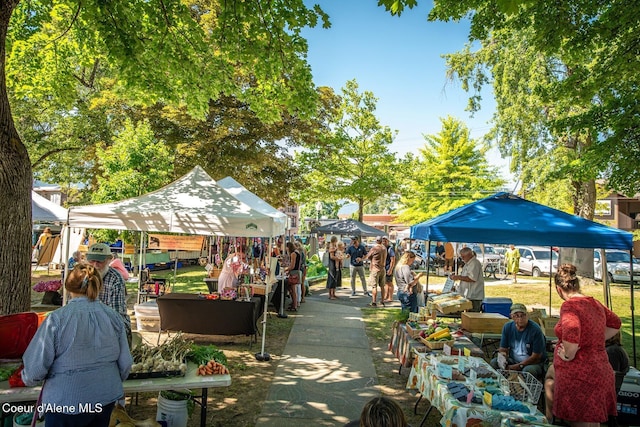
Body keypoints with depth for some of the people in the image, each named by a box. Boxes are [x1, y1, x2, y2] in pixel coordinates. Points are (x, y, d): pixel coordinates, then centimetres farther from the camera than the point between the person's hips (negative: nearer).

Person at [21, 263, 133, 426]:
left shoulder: (57, 319, -16)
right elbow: (125, 363, -1)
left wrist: (29, 378, 11)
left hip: (67, 403, -3)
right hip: (107, 399, 3)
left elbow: (36, 368, -13)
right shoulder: (113, 317, -6)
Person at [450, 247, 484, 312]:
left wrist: (458, 277, -20)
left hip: (474, 297, -10)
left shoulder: (475, 263, -13)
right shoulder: (468, 263, 18)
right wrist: (456, 276, 8)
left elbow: (472, 278, -23)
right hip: (469, 295, 10)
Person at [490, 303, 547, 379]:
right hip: (513, 360, 4)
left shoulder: (535, 330, -16)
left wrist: (518, 366, -22)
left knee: (528, 370, -37)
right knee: (494, 362, -21)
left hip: (533, 363, -4)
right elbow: (503, 349, 4)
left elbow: (536, 357, -15)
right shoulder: (507, 327, -1)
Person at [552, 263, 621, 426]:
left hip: (578, 376, -9)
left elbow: (571, 330, -35)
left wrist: (568, 355, -19)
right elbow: (615, 324, 27)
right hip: (601, 372, 9)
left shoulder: (569, 305, -17)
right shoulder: (595, 303, 10)